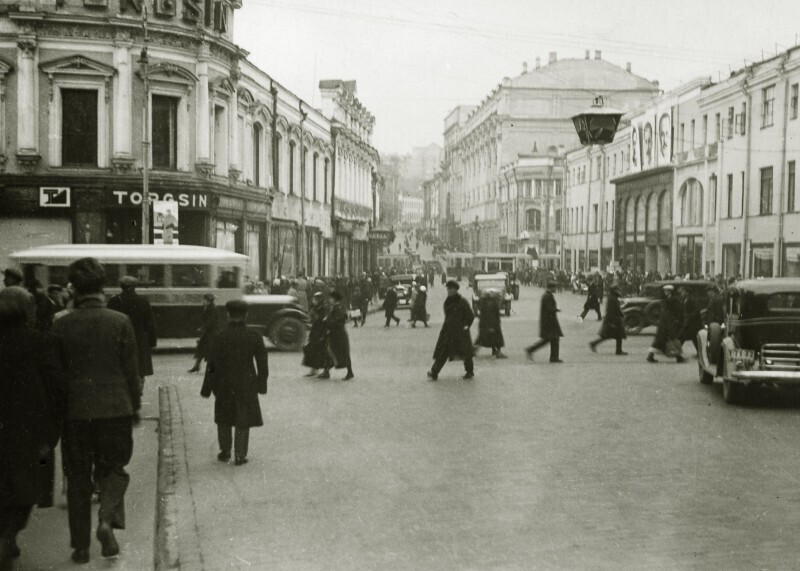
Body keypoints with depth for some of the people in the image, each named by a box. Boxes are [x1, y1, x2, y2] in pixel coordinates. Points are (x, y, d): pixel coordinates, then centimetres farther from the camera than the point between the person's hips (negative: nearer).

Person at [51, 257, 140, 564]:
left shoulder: (62, 325, -4)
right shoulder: (120, 321, -6)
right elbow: (131, 369, -2)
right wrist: (135, 404, 10)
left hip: (75, 411, 1)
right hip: (115, 409, -1)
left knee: (78, 478, 11)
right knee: (113, 469, 14)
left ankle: (81, 546, 13)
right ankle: (107, 519, -11)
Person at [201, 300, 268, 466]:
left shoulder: (220, 337, -9)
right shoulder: (254, 336, -5)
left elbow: (212, 364, -7)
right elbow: (262, 363, -1)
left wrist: (206, 389, 0)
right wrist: (261, 384, 10)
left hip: (224, 384, 0)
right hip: (246, 384, 0)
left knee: (224, 419, 17)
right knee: (243, 421, 8)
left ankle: (225, 452, 24)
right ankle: (240, 455, 8)